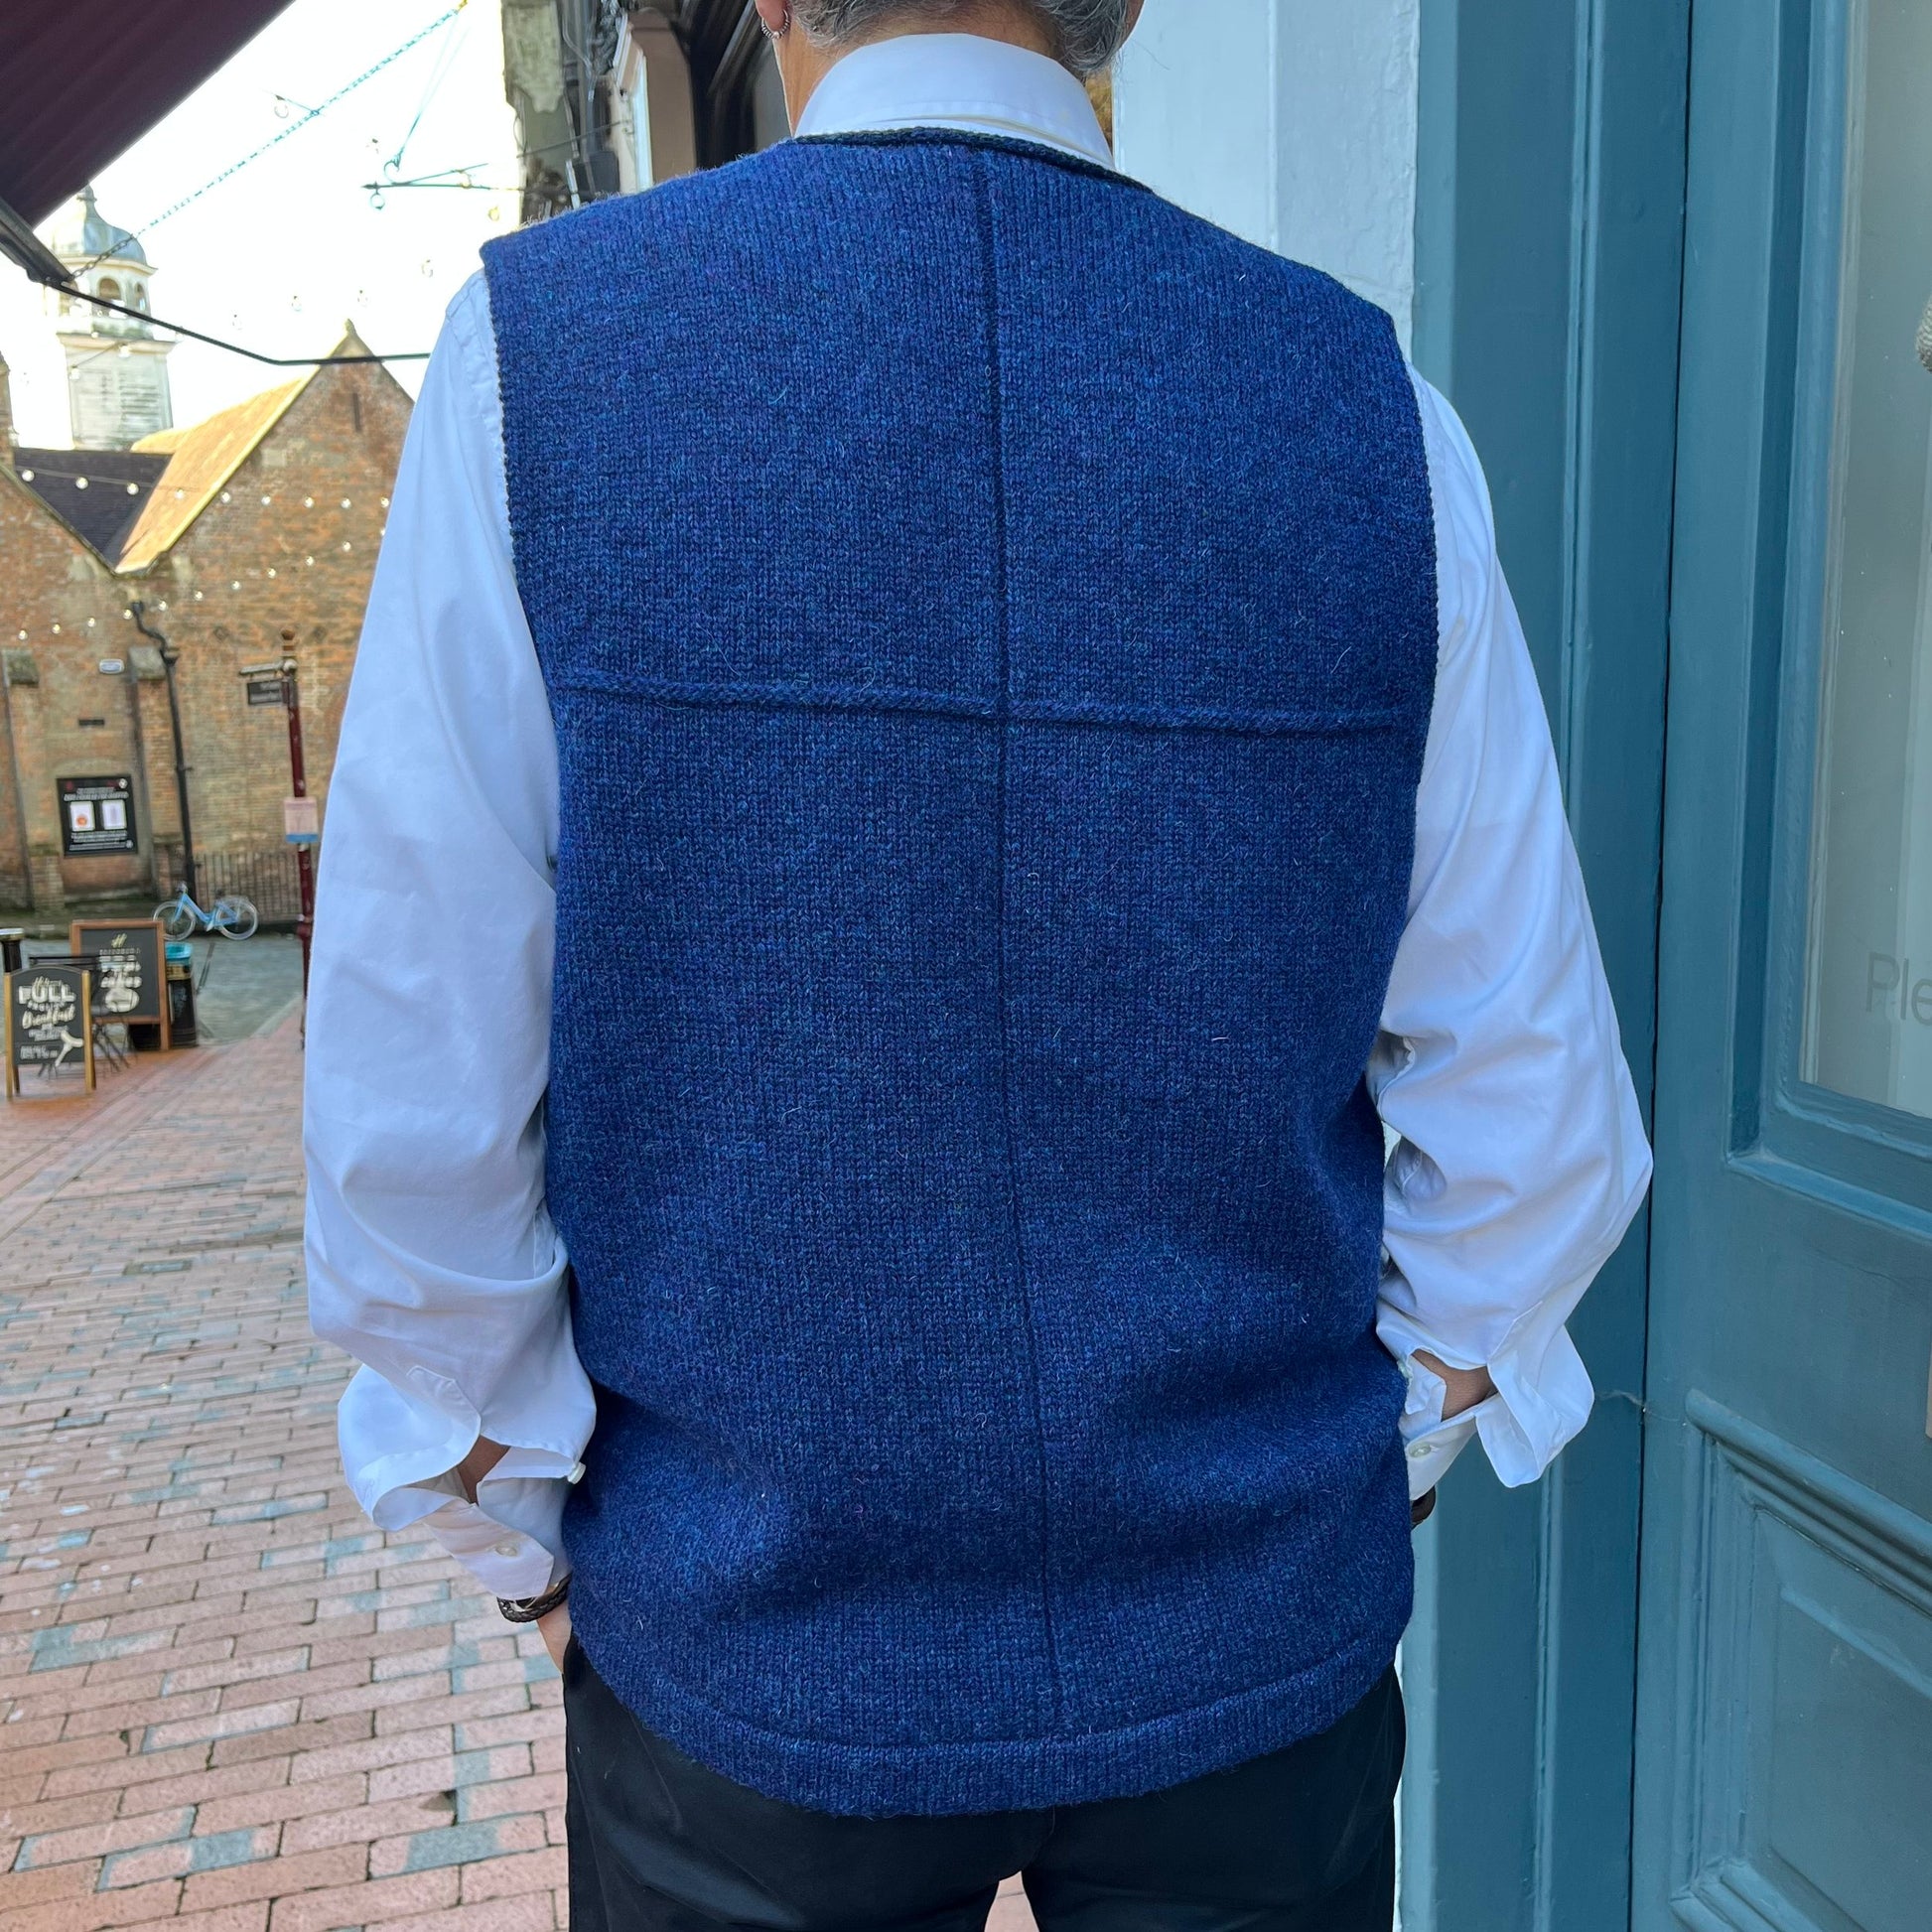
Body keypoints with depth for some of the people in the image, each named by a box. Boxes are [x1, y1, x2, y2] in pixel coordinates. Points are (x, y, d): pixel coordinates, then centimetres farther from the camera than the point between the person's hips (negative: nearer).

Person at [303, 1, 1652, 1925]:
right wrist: (1382, 1462, 10)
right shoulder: (1371, 400, -8)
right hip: (1260, 1643, 2)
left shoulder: (539, 350, -13)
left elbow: (414, 1111, -14)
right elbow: (1531, 1113, -5)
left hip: (743, 1639, 0)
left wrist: (527, 1539, 2)